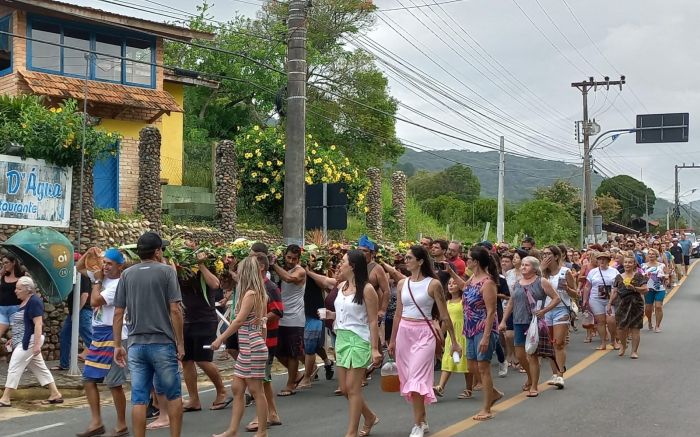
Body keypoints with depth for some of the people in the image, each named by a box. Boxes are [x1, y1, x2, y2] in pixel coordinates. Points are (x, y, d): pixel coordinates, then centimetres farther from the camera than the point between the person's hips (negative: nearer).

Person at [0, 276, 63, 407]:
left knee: (14, 367, -7)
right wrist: (14, 339, 21)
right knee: (39, 368, 10)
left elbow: (38, 324, -21)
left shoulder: (34, 302, -16)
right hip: (24, 341, 10)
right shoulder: (23, 302, 13)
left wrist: (37, 344, -25)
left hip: (29, 341, -10)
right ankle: (55, 394, 13)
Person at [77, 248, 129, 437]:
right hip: (98, 335, 9)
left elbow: (95, 301, -22)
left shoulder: (119, 285, -16)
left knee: (114, 383, -5)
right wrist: (89, 253, 4)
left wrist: (97, 281, -8)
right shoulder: (103, 277, 9)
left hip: (113, 336, -9)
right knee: (89, 378, 8)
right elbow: (80, 267, 22)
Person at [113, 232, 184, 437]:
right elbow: (175, 310, -9)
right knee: (173, 395, 10)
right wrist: (180, 343, -2)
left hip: (136, 344, 3)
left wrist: (117, 345, 11)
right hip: (162, 343, -3)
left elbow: (118, 313, 4)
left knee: (138, 399, 4)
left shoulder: (127, 274, 7)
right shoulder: (166, 271, -4)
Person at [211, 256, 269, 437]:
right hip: (246, 348, 9)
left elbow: (238, 321, -16)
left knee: (256, 390, -2)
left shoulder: (250, 294, -15)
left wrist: (220, 338, -9)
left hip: (252, 347, -9)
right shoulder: (259, 293, 12)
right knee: (237, 388, 11)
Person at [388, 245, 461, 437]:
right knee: (408, 377, 10)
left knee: (416, 378, -13)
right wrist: (392, 340, 18)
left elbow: (444, 316, -3)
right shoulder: (402, 284, 7)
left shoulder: (433, 284, -7)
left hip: (424, 333, -5)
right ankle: (423, 419, 25)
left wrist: (454, 342, -1)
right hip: (404, 332, 5)